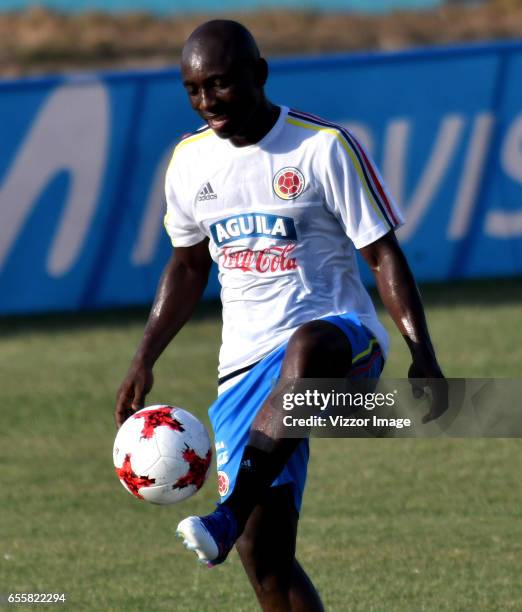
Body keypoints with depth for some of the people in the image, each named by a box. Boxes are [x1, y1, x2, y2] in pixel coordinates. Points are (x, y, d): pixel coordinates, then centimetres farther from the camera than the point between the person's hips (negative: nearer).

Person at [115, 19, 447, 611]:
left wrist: (422, 355, -14)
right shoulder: (190, 160, 9)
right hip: (246, 363, 5)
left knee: (308, 347, -44)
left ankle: (229, 516, -49)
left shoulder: (324, 148, -7)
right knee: (263, 550, -7)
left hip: (343, 340, -5)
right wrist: (144, 361, 17)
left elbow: (384, 255, -5)